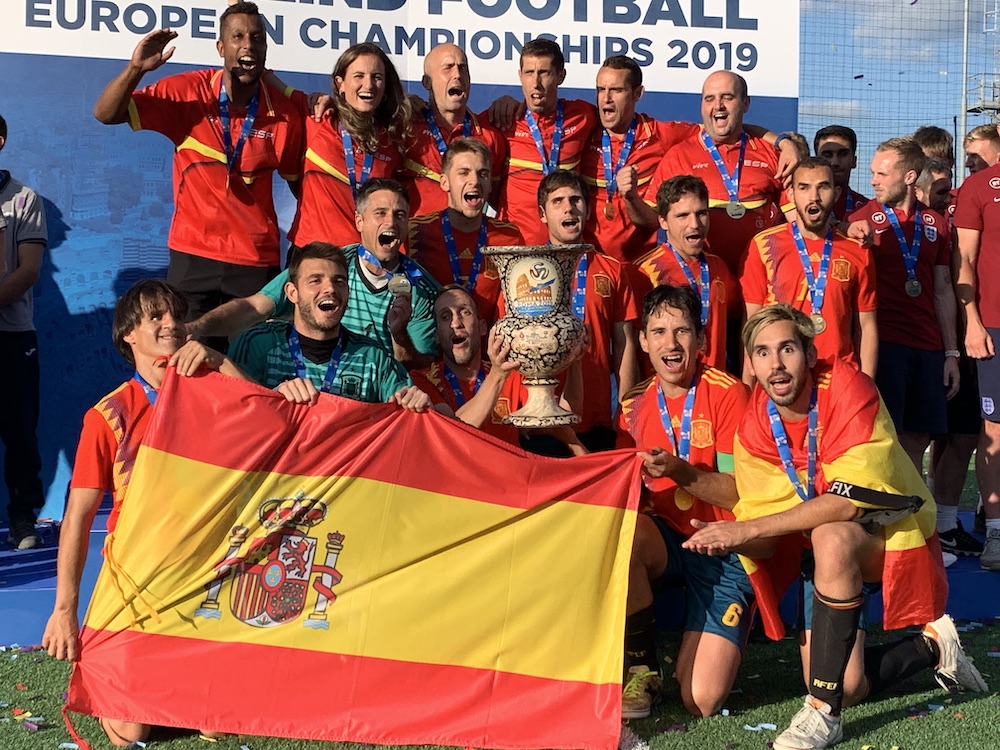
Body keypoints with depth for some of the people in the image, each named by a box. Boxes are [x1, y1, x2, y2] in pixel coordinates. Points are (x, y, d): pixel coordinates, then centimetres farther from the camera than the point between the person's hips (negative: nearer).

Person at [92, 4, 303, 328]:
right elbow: (106, 115, -7)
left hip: (258, 261, 0)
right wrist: (136, 68, -25)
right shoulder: (187, 92, -7)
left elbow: (300, 182, 6)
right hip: (194, 256, 0)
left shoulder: (284, 112, -5)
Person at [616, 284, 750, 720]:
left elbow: (740, 492, -13)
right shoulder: (634, 405, 6)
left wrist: (679, 471, -27)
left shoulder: (726, 394, -9)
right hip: (665, 541, 4)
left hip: (721, 550, -4)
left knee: (702, 701, -18)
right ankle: (642, 670, -11)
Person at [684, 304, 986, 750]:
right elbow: (765, 538, -9)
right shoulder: (753, 429, -8)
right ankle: (932, 646, 22)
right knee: (846, 687, -9)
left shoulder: (848, 389, -23)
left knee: (831, 537, -37)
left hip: (890, 530, -5)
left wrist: (747, 529, -35)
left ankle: (823, 713, -27)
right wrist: (730, 539, -33)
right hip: (828, 557, 5)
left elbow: (849, 501, -31)